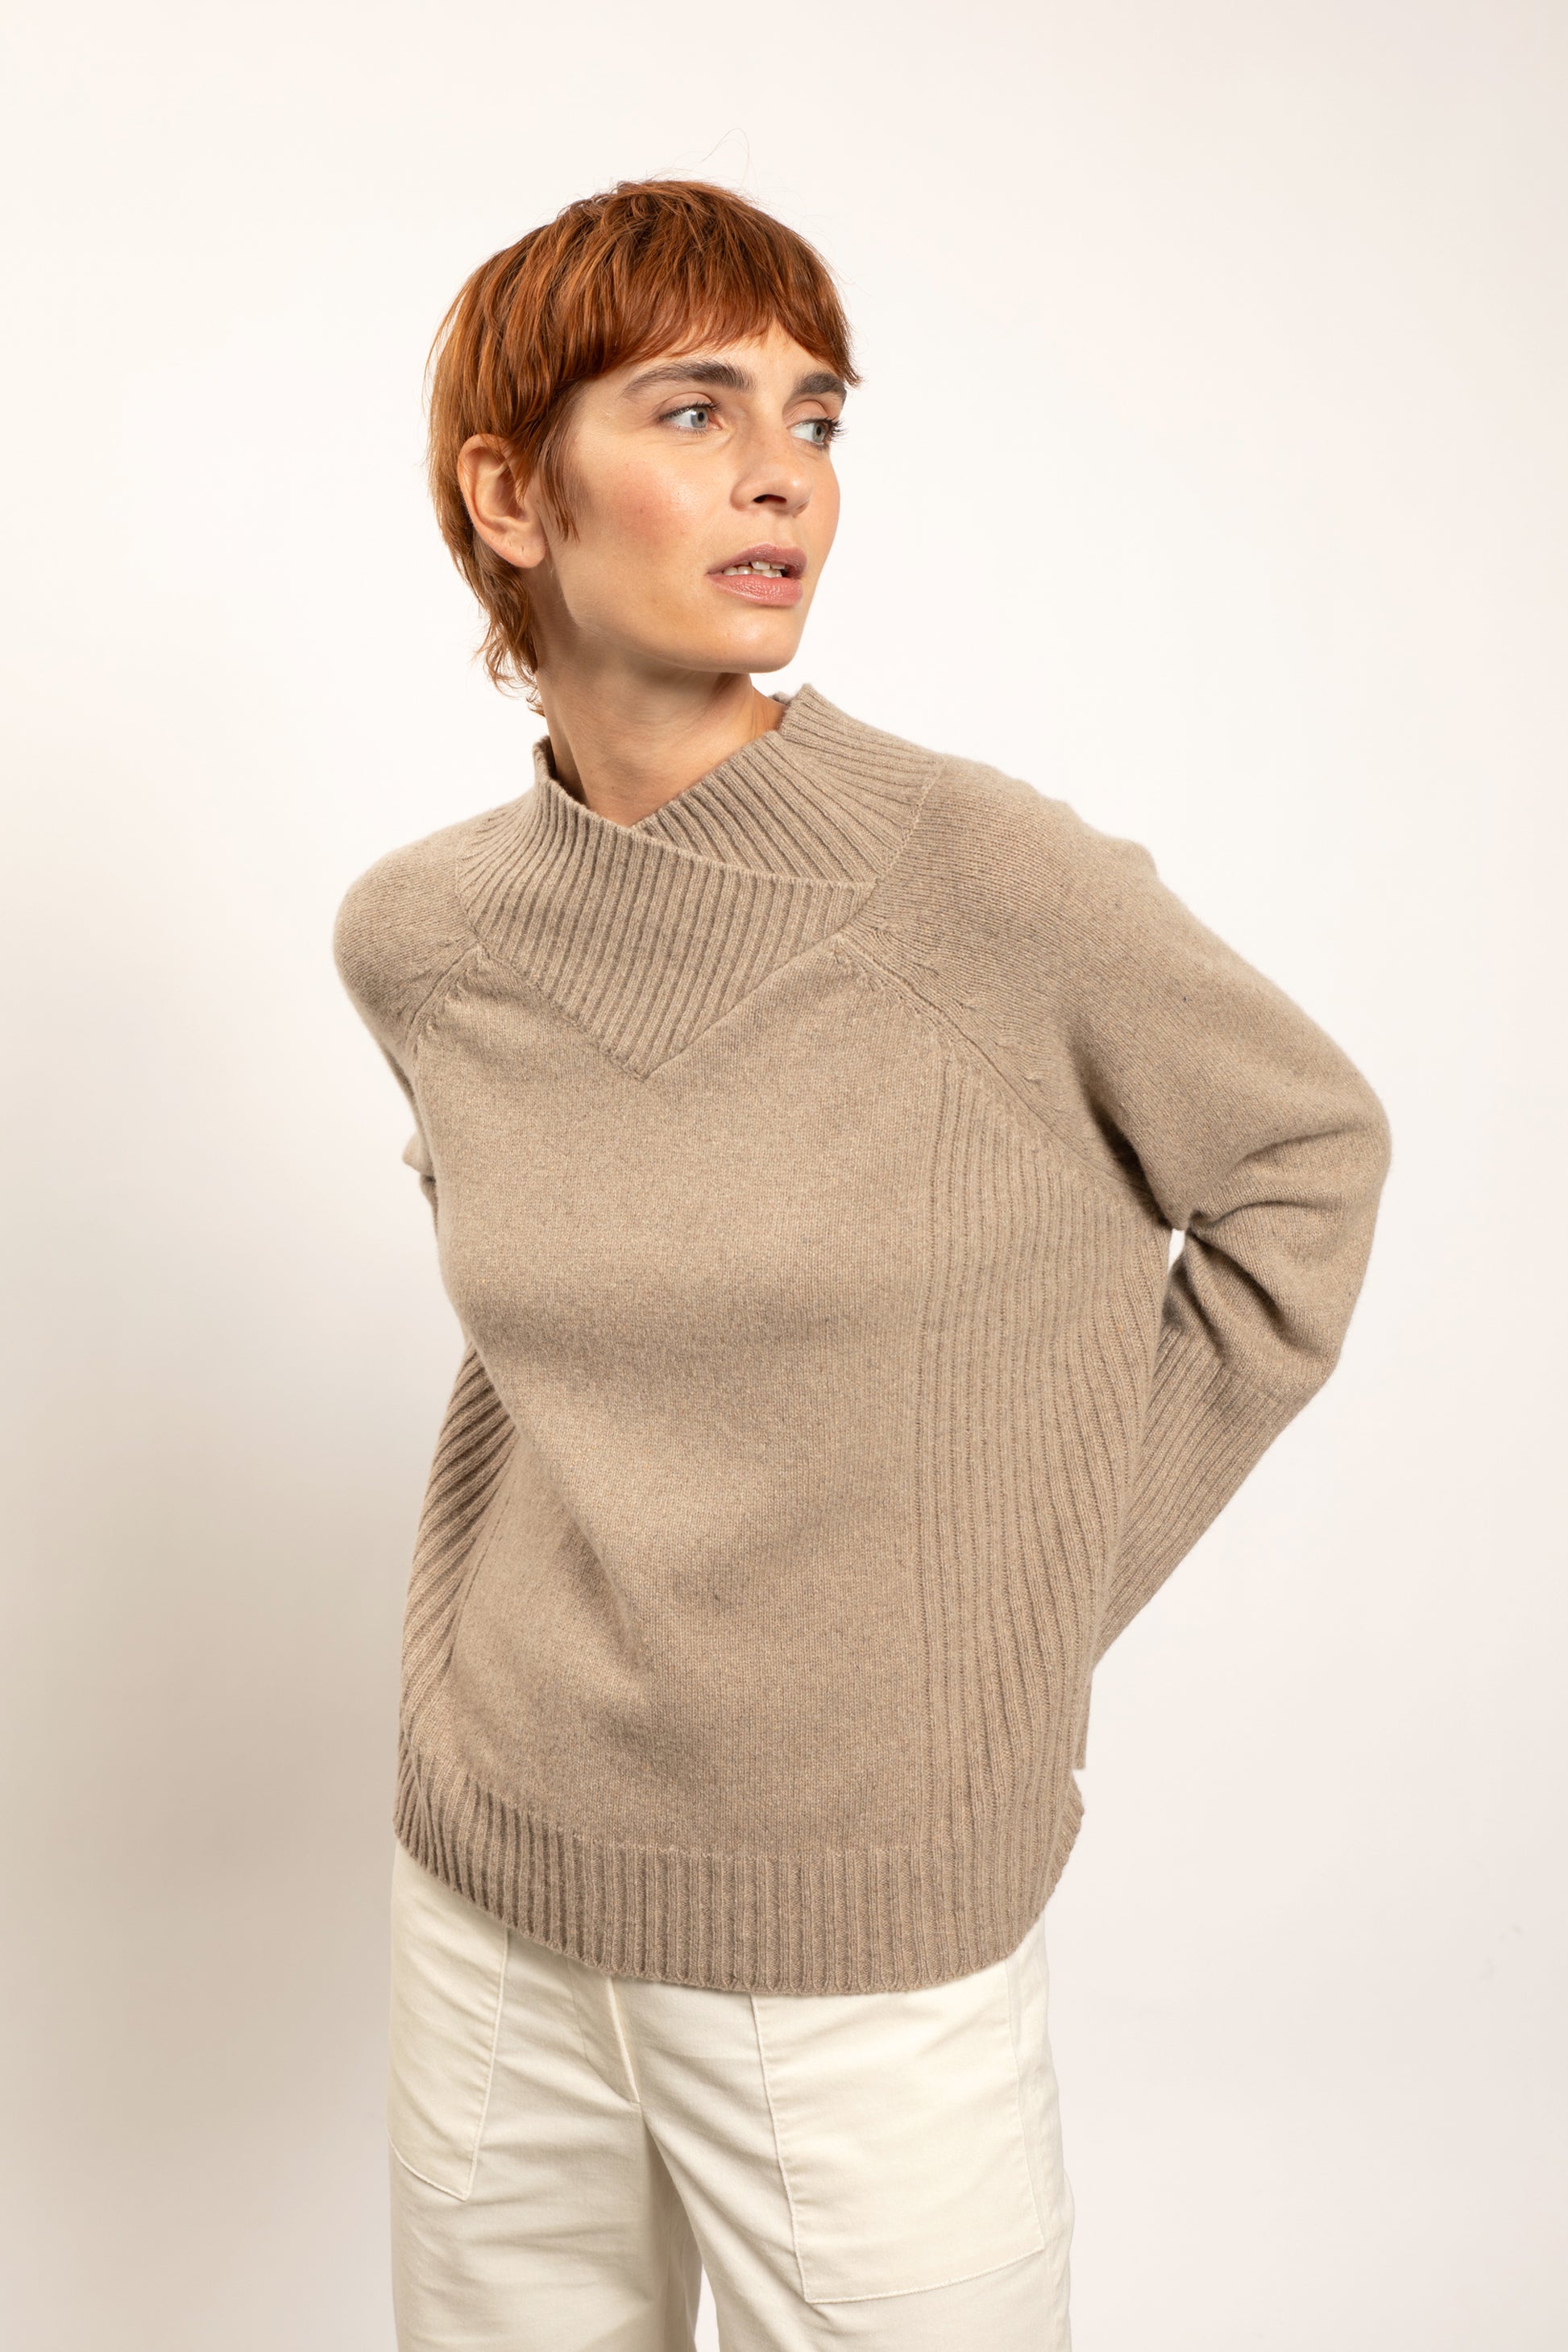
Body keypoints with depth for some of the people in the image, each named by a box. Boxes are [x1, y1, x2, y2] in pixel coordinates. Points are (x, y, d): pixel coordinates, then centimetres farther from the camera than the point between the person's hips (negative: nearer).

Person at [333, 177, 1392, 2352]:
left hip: (869, 1950, -3)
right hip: (491, 1914, 4)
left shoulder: (990, 877, -17)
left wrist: (1040, 1590, -4)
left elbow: (1298, 1163, -3)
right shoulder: (420, 939, -5)